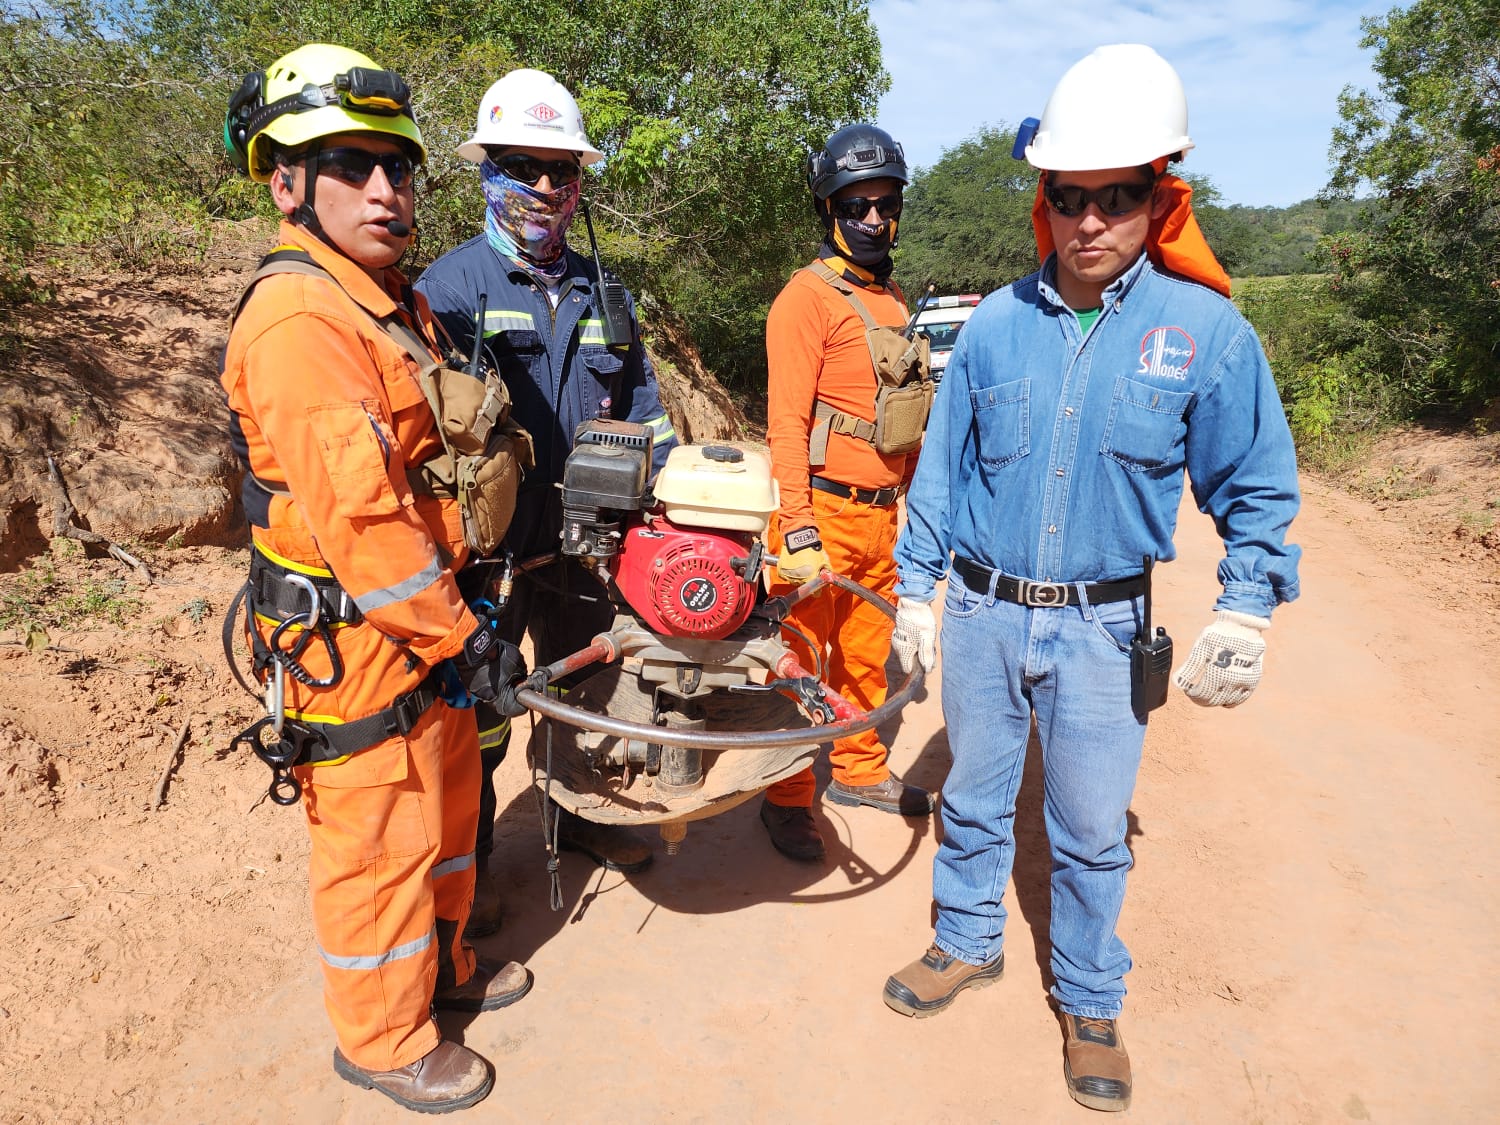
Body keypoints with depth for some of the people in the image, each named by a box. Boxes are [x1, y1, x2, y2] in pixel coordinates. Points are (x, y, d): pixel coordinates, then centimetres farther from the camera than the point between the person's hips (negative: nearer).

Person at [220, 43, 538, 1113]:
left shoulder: (393, 300, 13)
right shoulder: (298, 317, -21)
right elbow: (355, 514, -27)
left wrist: (463, 607, 21)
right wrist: (464, 636, -21)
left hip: (425, 621, 10)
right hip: (354, 640, -9)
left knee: (448, 799, 23)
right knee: (381, 842, 7)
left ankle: (443, 964, 46)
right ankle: (383, 1038, 30)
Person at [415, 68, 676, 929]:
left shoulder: (600, 293, 9)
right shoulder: (452, 288, -7)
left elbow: (644, 410, 14)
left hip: (581, 546, 5)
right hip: (485, 554, -5)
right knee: (479, 713, 10)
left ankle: (583, 815, 43)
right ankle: (470, 858, 31)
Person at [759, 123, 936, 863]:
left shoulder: (891, 299, 15)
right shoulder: (808, 296, -9)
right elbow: (787, 421, -15)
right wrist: (799, 534, -21)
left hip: (882, 514, 7)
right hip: (824, 511, -7)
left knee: (866, 653, 17)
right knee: (802, 659, 2)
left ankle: (858, 771, 34)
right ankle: (787, 799, 17)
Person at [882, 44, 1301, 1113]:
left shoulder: (1206, 330, -6)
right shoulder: (996, 323, -1)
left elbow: (1258, 490, 0)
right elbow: (941, 469, 6)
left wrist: (1244, 613, -12)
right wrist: (916, 592, 6)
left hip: (1103, 627, -1)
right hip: (983, 612, 2)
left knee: (1092, 831, 11)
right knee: (974, 798, 17)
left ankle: (1090, 1004, 34)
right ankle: (969, 943, 41)